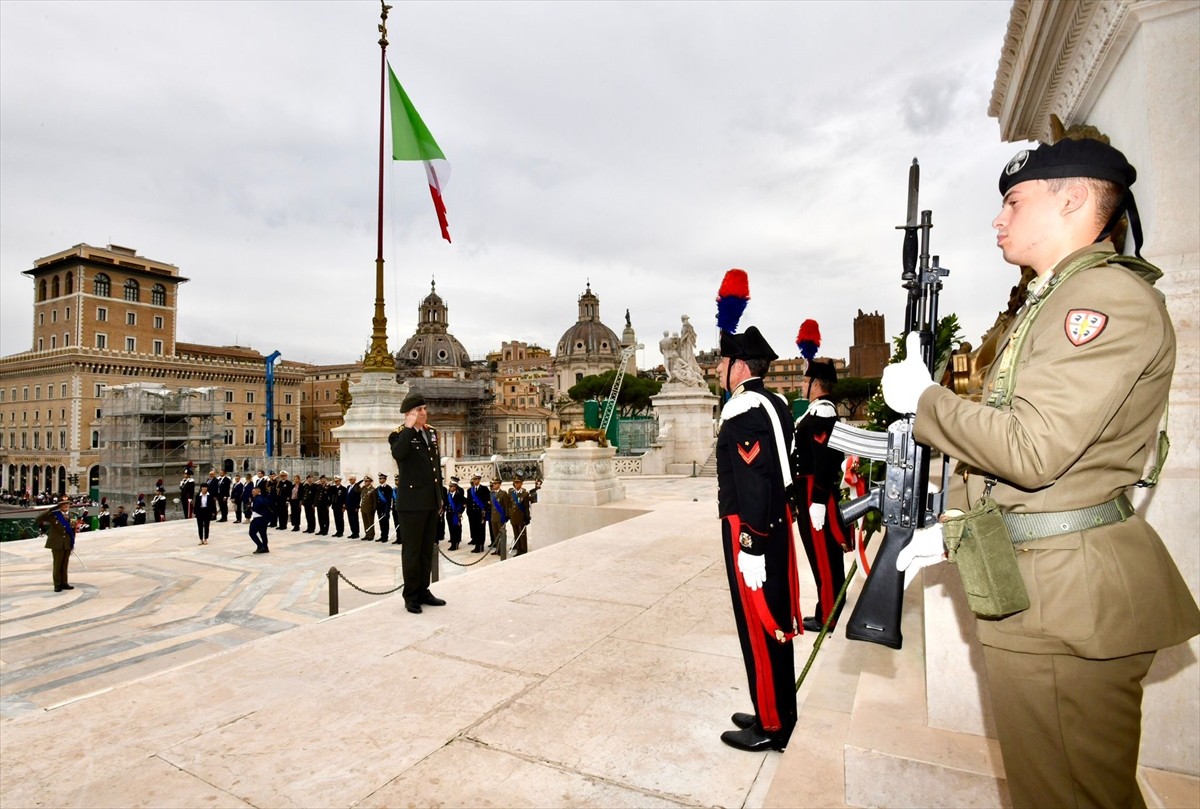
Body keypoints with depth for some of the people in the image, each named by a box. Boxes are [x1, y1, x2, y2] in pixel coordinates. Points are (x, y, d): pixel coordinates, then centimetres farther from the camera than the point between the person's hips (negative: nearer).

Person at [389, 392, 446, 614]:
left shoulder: (431, 432, 12)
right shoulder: (400, 435, -9)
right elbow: (398, 454, -34)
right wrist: (409, 428, -29)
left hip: (432, 502, 7)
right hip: (412, 502, -7)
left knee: (427, 549, 15)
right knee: (412, 551, 3)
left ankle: (423, 591, 28)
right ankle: (411, 596, 15)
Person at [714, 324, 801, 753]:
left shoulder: (744, 412, -19)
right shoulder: (773, 405, 11)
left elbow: (754, 482, -24)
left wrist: (750, 547, -22)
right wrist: (768, 528, 21)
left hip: (750, 529, -10)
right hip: (776, 523, 10)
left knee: (758, 625, 3)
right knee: (775, 620, 18)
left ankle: (771, 726, 19)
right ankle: (779, 711, 34)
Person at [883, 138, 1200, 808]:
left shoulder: (1112, 295, -14)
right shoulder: (1048, 306, 17)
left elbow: (1032, 449, -25)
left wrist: (922, 398, -12)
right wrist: (949, 530, 13)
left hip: (1069, 600, -10)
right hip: (1030, 582, 10)